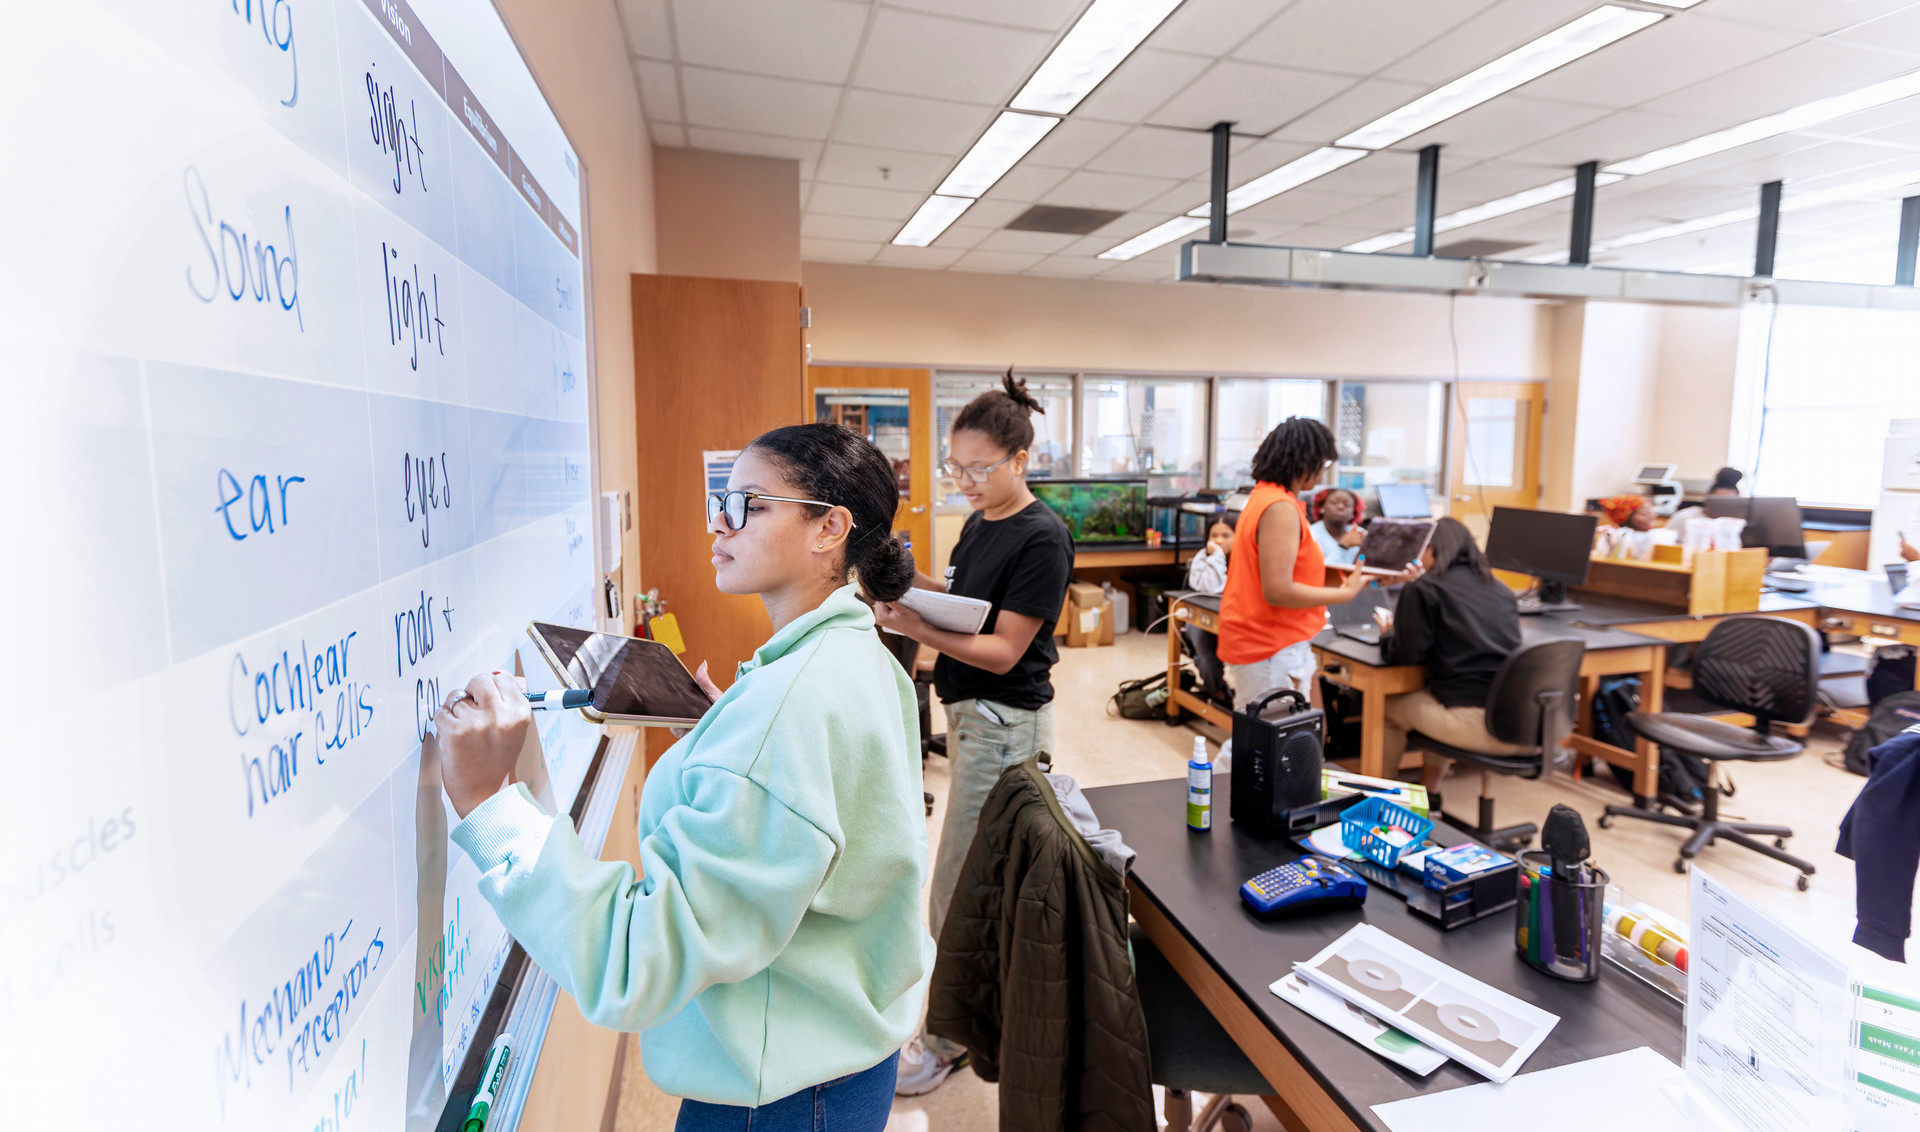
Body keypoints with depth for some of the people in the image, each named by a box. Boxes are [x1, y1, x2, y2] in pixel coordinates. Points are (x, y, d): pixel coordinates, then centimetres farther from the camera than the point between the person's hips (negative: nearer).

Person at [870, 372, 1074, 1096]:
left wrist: (915, 626, -32)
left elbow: (1002, 650, -21)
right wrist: (914, 585, -3)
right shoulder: (978, 523, 8)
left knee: (957, 891, 1)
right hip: (969, 712, 9)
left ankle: (948, 1041, 20)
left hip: (1004, 722, -9)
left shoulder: (1042, 538, -18)